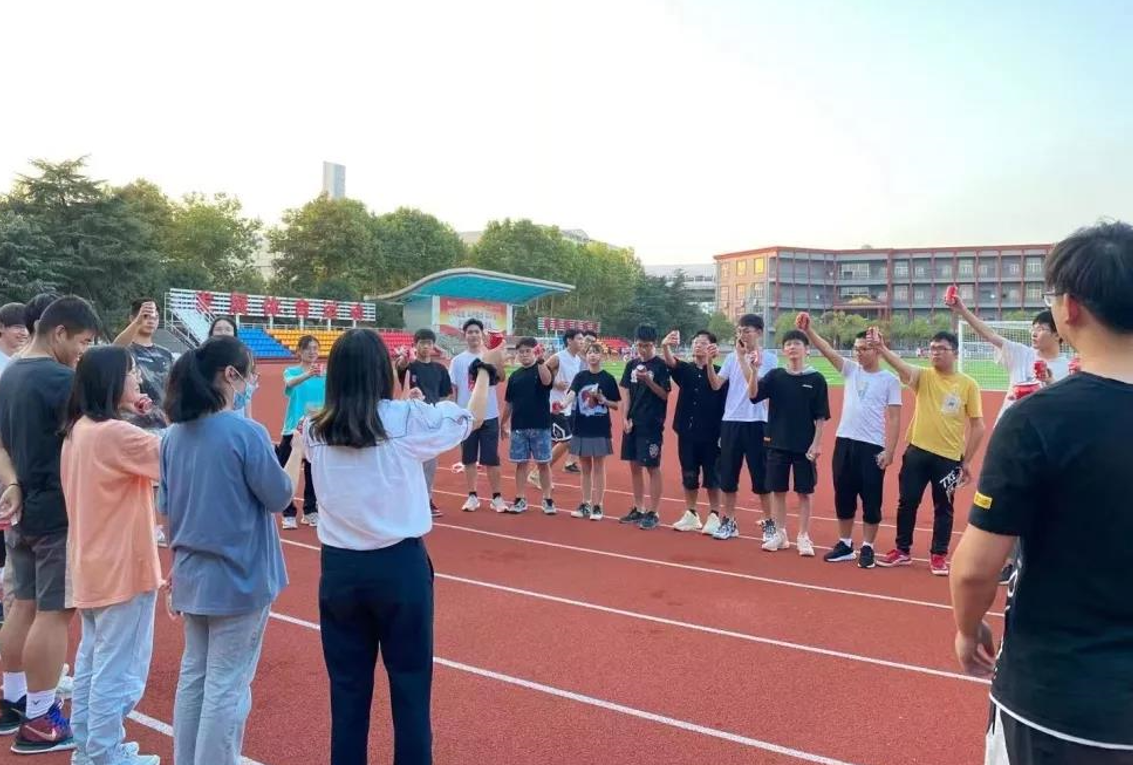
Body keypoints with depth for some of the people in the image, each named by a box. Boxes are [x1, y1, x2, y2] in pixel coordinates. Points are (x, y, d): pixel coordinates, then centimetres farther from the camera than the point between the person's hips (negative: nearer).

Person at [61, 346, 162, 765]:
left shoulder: (79, 430, 4)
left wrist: (132, 414, 1)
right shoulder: (113, 434, -23)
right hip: (122, 567, -9)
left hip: (92, 566, 10)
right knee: (118, 667, 4)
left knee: (93, 658, 21)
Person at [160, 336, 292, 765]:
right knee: (227, 687, 4)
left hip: (191, 575, 7)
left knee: (193, 675, 20)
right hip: (238, 577, -7)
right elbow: (279, 499, -11)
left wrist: (179, 562, 21)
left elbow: (168, 508, 10)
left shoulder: (174, 435, 2)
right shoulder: (246, 432, -19)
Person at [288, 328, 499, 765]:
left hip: (340, 567, 3)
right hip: (400, 566, -3)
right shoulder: (407, 419, -10)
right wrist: (485, 370, 22)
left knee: (348, 687, 14)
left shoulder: (316, 432, -1)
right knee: (409, 684, 9)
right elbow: (473, 418, 7)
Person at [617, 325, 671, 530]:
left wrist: (648, 380, -23)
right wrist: (625, 418, 0)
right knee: (634, 466, 12)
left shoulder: (660, 365, -7)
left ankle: (654, 513, 5)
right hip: (632, 423, 6)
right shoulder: (632, 364, 9)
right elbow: (626, 392, 9)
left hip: (652, 425, -6)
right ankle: (638, 509, 24)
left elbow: (665, 395, -9)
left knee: (652, 467, -2)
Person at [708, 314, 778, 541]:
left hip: (756, 423, -4)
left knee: (761, 476, 3)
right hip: (731, 421, 4)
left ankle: (769, 523, 18)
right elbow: (716, 385, -1)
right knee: (728, 475, 8)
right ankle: (729, 522, 21)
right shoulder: (732, 357, 7)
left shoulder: (769, 358, -3)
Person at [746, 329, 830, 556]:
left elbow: (821, 417, -3)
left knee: (804, 492, 5)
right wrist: (753, 369, -27)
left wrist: (816, 444, -9)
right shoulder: (775, 375, 2)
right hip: (777, 444, 2)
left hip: (804, 446, -2)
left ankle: (803, 537, 17)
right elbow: (753, 394, -13)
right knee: (778, 490, 9)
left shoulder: (816, 379, -3)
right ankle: (780, 535, 22)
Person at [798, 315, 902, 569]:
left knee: (871, 500, 3)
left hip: (873, 447, -4)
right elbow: (827, 350, -3)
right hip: (844, 442, 4)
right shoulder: (850, 370, 9)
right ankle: (845, 544, 23)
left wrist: (889, 451, -10)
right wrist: (808, 330, -17)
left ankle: (867, 548, 15)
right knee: (843, 496, 10)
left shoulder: (890, 380, -2)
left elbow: (893, 418, -4)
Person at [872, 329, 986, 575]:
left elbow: (977, 426, 1)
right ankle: (902, 550, 22)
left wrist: (967, 461, -2)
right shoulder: (924, 376, 0)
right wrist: (880, 348, -43)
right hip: (917, 451, 1)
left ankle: (939, 555, 23)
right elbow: (901, 366, -22)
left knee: (943, 508, 9)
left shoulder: (969, 385, -3)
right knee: (907, 502, 8)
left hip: (949, 457, -1)